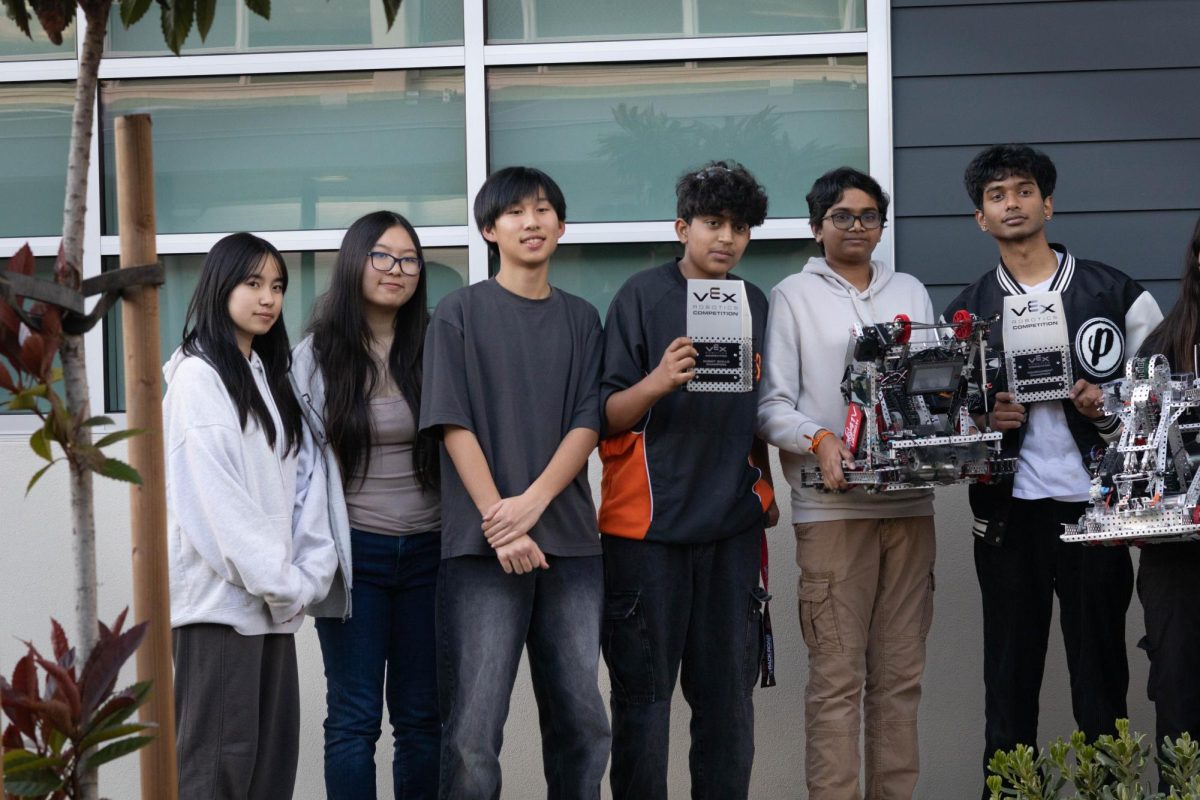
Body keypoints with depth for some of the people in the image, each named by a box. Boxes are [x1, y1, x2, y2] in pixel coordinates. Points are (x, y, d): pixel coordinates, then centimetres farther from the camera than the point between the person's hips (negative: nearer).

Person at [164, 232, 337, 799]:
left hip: (273, 600, 8)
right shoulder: (198, 377, -6)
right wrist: (282, 582, -14)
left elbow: (303, 477, 10)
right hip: (220, 597, -7)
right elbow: (212, 498, -14)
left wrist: (310, 574, -3)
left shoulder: (270, 379, 18)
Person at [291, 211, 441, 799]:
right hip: (355, 553, -2)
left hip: (426, 551, 2)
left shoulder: (433, 349, 5)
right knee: (354, 717, 1)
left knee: (422, 716, 8)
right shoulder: (317, 355, 0)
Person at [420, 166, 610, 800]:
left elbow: (588, 422, 4)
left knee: (582, 718, 6)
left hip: (569, 542, 3)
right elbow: (454, 425, -3)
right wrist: (500, 523, -13)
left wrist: (533, 502, -12)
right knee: (473, 730, -7)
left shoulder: (581, 320, 14)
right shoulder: (459, 314, 5)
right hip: (483, 547, -3)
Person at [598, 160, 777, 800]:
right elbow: (609, 415, -8)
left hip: (733, 526, 4)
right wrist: (658, 381, -25)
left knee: (729, 689, 5)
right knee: (643, 692, -1)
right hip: (650, 527, -4)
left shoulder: (755, 305, 13)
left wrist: (763, 491, 14)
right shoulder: (643, 297, -3)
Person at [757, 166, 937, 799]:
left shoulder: (910, 292, 18)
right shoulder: (793, 296, 6)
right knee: (837, 675, -6)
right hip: (832, 505, -4)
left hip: (910, 501, 4)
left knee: (902, 671, 5)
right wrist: (819, 440, -19)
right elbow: (771, 404, -1)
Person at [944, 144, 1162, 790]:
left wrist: (1111, 410, -12)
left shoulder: (1115, 293, 3)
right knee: (1010, 679, 6)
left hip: (1093, 509, -2)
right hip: (1008, 512, 2)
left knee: (1101, 672, 3)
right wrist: (984, 421, -7)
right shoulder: (966, 312, 10)